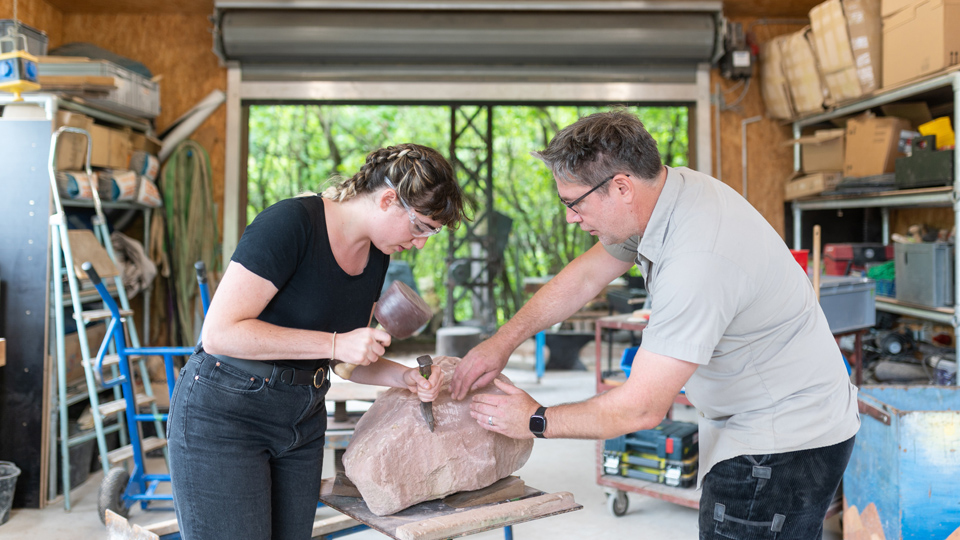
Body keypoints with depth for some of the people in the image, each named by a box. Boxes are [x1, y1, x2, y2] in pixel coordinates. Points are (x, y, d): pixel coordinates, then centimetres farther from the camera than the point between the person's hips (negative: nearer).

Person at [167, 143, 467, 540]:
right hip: (224, 414, -7)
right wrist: (335, 344, -25)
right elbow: (220, 332, -25)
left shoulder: (376, 255, 4)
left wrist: (405, 377, -5)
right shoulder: (290, 223, -20)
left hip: (302, 419, 7)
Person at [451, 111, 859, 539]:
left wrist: (536, 421, -12)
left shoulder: (697, 262, -33)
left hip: (786, 444, -9)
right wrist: (502, 342, 6)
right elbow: (586, 274, 10)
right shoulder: (671, 189, -4)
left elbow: (641, 408, -26)